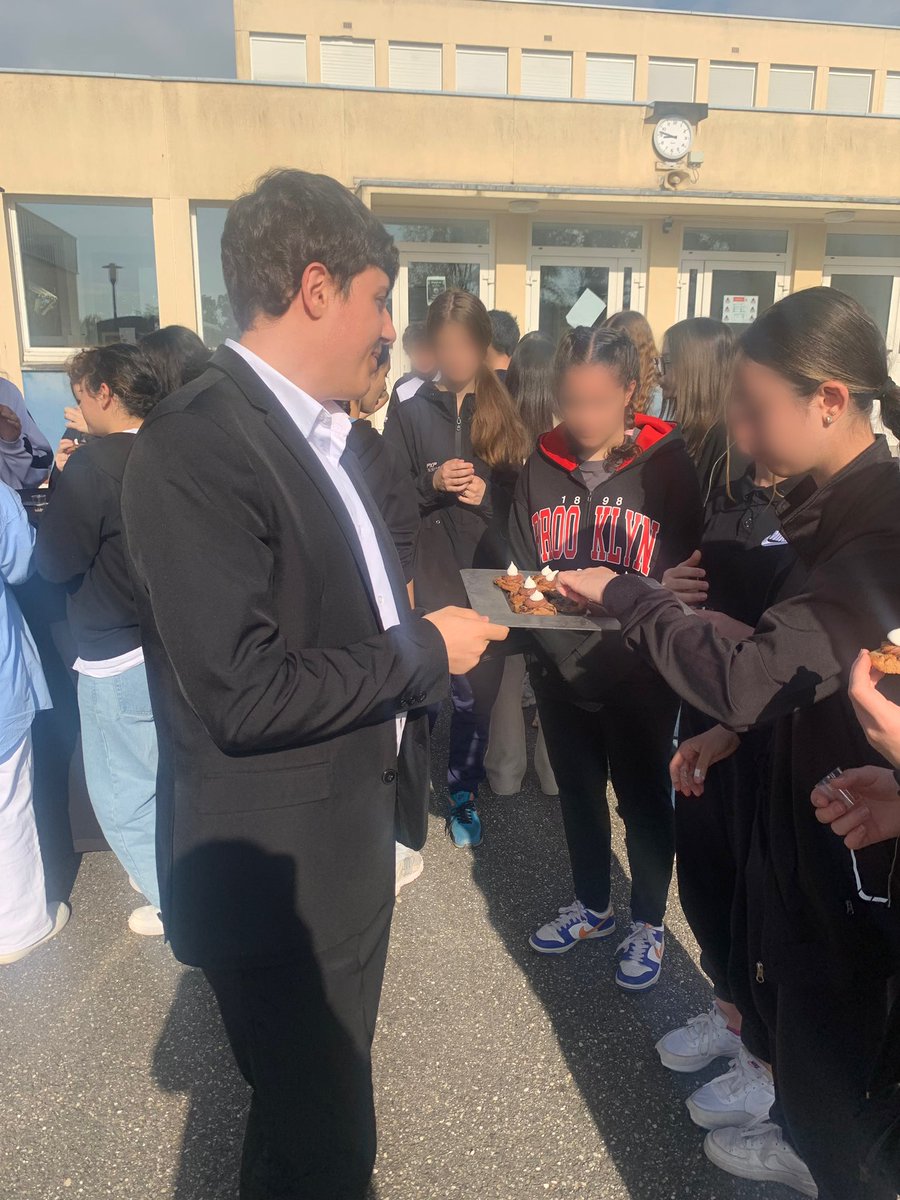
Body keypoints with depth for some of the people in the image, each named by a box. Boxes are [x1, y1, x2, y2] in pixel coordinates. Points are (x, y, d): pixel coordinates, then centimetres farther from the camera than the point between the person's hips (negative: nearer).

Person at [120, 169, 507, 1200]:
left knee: (335, 1101, 30)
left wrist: (437, 620, 2)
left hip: (346, 839, 9)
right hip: (275, 869, -8)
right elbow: (244, 693, -28)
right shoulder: (194, 446, -23)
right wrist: (426, 648, -19)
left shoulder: (318, 429, 7)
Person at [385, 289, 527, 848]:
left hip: (491, 574, 2)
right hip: (434, 574, -1)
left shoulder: (504, 409, 4)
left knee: (480, 693, 8)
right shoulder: (412, 412, 2)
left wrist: (487, 497, -10)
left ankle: (462, 794, 29)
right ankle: (465, 793, 23)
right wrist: (432, 482, -14)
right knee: (467, 693, -1)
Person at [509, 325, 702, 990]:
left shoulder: (666, 465, -12)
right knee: (579, 793, 21)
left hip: (639, 677, -4)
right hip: (560, 671, 4)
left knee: (644, 799, 14)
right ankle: (592, 906, 45)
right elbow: (520, 566, 3)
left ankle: (648, 923, 38)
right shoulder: (542, 467, -1)